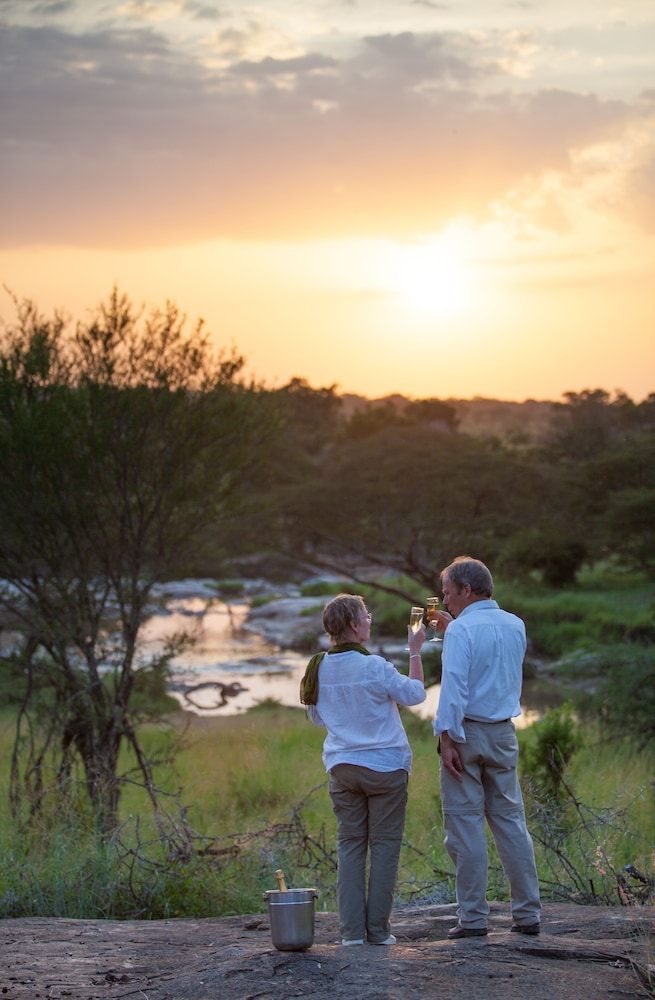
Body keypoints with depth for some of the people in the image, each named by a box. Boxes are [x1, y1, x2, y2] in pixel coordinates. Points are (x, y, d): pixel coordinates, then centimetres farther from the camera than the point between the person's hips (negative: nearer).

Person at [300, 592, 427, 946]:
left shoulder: (319, 668, 0)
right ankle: (378, 929, 4)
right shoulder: (374, 667, -15)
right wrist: (415, 651, 8)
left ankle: (351, 929, 5)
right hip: (385, 765, -4)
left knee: (349, 845, 8)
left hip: (342, 767, 5)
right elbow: (415, 693, -1)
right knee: (384, 845, 3)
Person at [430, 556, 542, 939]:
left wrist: (447, 739, -18)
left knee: (465, 824, -1)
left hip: (467, 732, -6)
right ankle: (528, 913, 10)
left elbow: (454, 687, -18)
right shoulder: (515, 626, 10)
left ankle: (473, 917, -1)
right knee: (510, 820, 10)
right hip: (504, 733, 6)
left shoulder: (462, 629, -11)